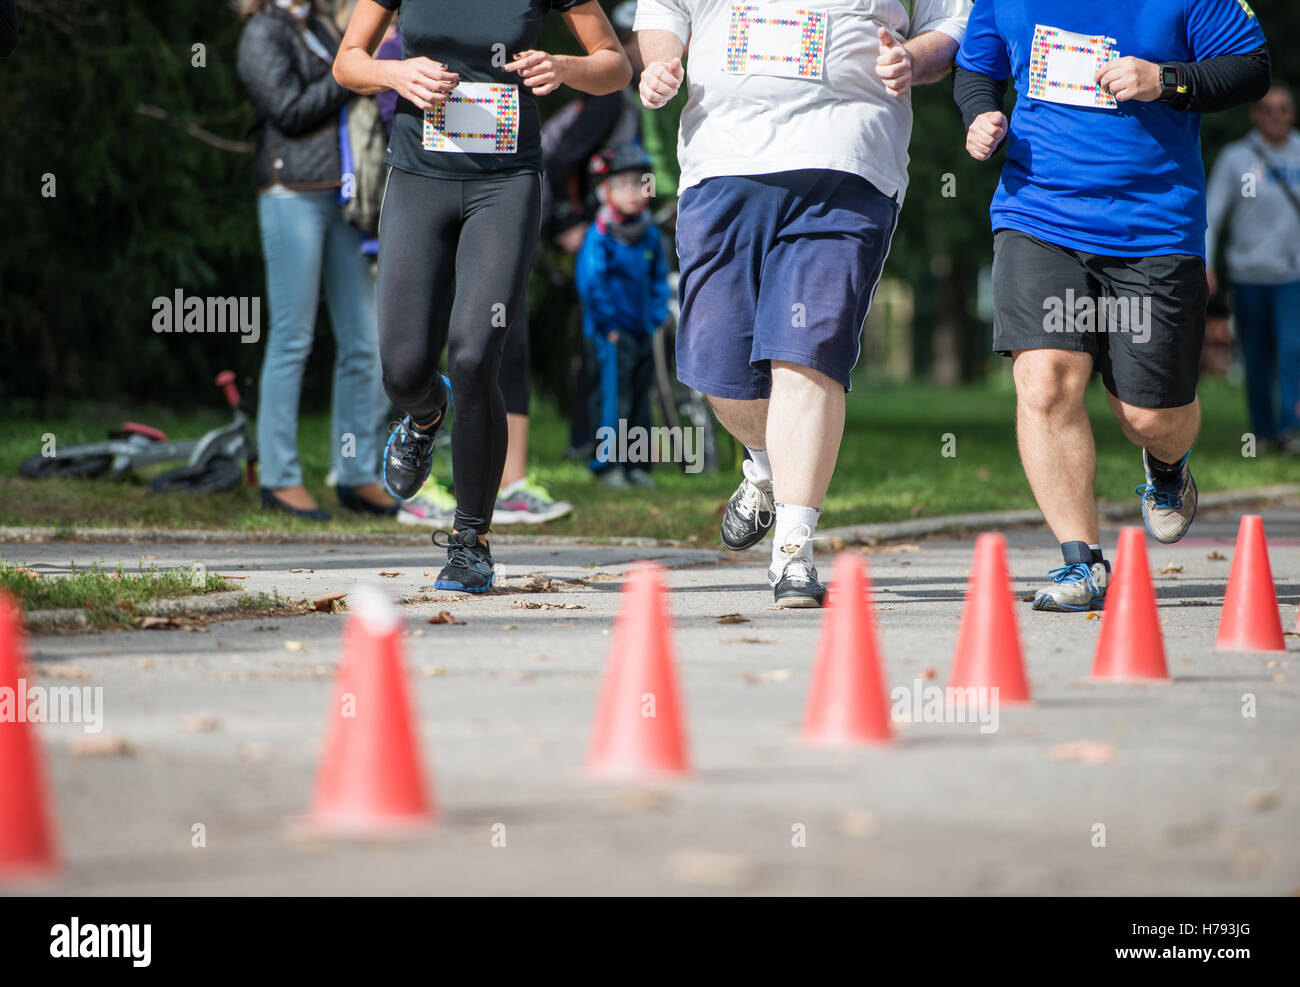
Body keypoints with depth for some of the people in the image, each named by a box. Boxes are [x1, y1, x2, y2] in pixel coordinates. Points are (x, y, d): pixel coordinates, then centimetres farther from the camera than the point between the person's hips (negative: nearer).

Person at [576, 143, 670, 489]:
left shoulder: (650, 236, 9)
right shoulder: (599, 236, -10)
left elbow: (659, 280, 17)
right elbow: (590, 284, -13)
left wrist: (655, 319, 7)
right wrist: (609, 325, -13)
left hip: (643, 332, 6)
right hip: (611, 335, -6)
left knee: (640, 399, 10)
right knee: (613, 399, -8)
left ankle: (636, 465, 16)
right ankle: (608, 464, -3)